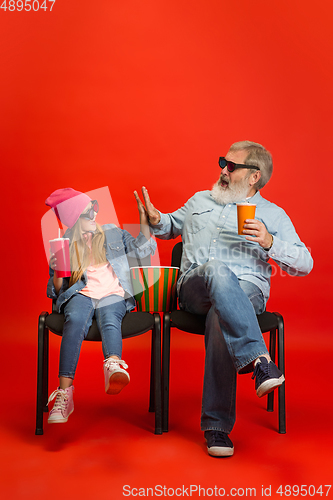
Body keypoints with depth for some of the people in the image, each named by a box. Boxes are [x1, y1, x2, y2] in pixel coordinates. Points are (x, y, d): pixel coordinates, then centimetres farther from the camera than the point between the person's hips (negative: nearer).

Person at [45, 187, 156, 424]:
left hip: (113, 294, 1)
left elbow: (142, 249, 11)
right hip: (81, 293, -1)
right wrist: (57, 272, -8)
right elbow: (56, 291, 13)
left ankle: (114, 366, -65)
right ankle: (64, 392, -43)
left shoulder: (112, 233, 19)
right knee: (75, 320, -36)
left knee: (110, 321, -35)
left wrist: (145, 221, -2)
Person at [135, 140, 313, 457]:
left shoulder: (273, 215, 17)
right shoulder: (200, 201, 27)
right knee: (216, 270, -37)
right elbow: (171, 226, 41)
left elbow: (304, 264, 10)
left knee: (220, 319, -38)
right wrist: (155, 220, 15)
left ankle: (217, 426, -33)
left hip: (246, 290, -1)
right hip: (194, 287, 2)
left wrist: (269, 243, -9)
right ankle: (259, 359, -48)